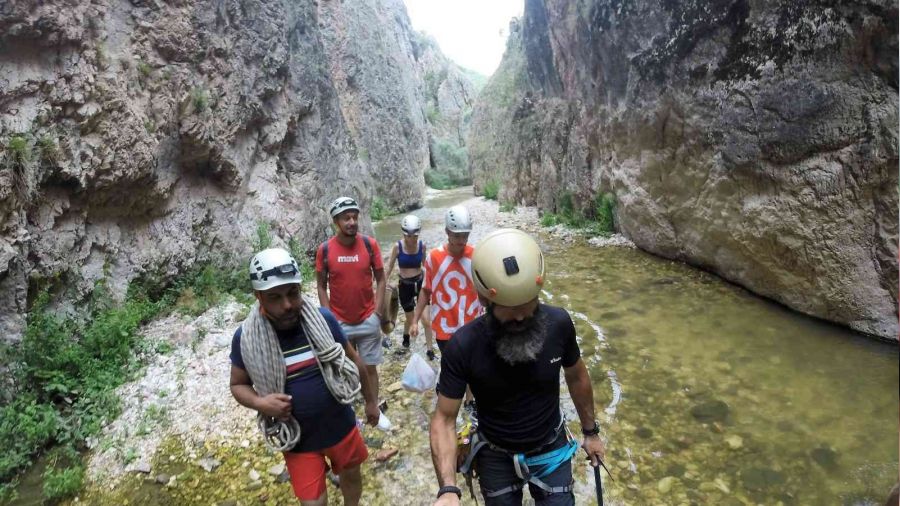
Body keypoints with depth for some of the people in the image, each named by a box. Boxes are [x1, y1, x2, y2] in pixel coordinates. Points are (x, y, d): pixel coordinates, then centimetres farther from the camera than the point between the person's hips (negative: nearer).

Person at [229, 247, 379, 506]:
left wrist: (370, 400, 9)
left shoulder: (324, 319, -16)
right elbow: (238, 384, -2)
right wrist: (260, 403, -23)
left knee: (351, 475, 25)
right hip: (298, 439, -1)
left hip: (341, 425, 2)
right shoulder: (246, 337, -17)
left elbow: (353, 360, -1)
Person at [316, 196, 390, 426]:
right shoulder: (324, 249, -9)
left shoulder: (370, 244, -8)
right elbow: (321, 286, -1)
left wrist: (377, 311, -7)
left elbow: (380, 279, 0)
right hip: (339, 322, 0)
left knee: (370, 367, 12)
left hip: (368, 320, 1)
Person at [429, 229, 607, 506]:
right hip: (496, 458, -1)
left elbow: (576, 377, -1)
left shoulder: (558, 323, -21)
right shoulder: (462, 347, -28)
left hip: (551, 450, 1)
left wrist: (591, 431, 10)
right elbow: (445, 418, -20)